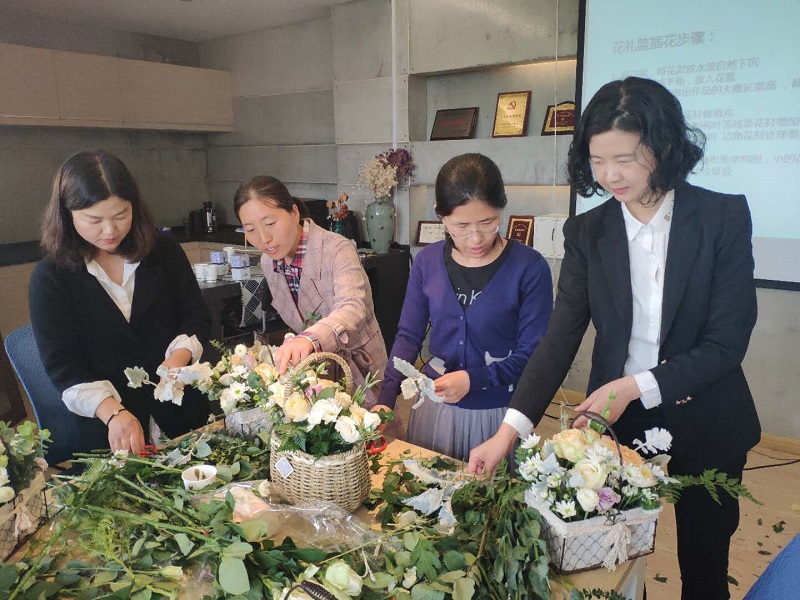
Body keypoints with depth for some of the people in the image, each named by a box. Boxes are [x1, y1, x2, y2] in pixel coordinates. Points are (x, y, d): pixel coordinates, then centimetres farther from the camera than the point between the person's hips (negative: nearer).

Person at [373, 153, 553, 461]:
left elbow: (532, 353, -11)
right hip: (436, 408, 3)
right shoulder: (427, 261, -3)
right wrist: (385, 399, -8)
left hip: (499, 413, -3)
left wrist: (473, 379, -22)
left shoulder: (529, 267, -13)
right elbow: (408, 336, 2)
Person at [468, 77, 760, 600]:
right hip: (616, 420, 1)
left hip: (704, 421, -1)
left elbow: (727, 341, -13)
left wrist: (637, 387, -24)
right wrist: (510, 429, -23)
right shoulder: (587, 233, -6)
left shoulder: (724, 217, -12)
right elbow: (560, 338, -12)